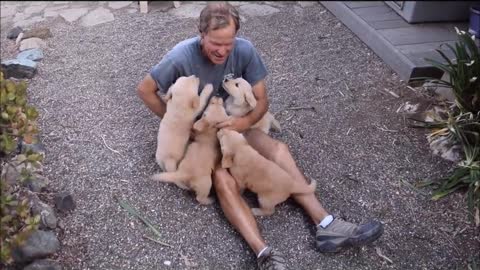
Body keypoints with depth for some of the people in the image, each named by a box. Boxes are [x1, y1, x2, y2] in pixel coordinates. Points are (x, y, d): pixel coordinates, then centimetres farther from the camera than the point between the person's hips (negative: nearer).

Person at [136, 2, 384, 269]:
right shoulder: (181, 56, -23)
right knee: (223, 179, -32)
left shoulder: (245, 50, -15)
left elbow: (262, 100, -8)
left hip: (234, 124, 3)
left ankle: (326, 225, -25)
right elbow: (145, 89, -9)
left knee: (278, 149, -21)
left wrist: (245, 122, -29)